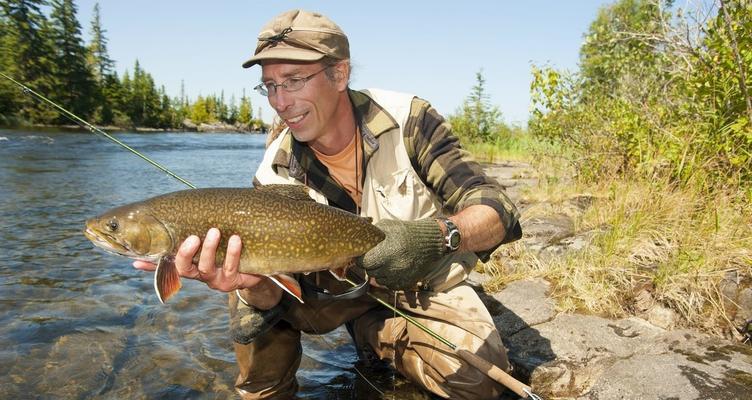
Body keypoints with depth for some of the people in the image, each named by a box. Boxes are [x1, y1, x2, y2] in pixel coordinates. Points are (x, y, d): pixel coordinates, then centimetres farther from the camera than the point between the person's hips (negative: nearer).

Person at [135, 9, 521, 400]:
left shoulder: (408, 119, -19)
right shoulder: (275, 174, -14)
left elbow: (498, 210, -23)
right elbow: (275, 295, -17)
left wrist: (439, 236, -46)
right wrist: (252, 284, -42)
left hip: (426, 290, 0)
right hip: (344, 292, 1)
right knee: (252, 289, -21)